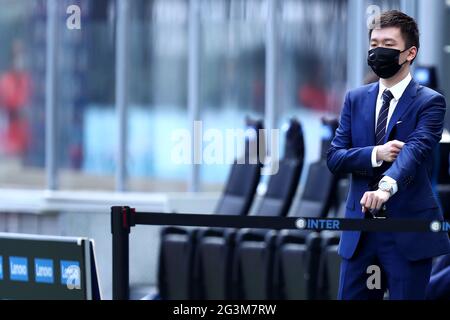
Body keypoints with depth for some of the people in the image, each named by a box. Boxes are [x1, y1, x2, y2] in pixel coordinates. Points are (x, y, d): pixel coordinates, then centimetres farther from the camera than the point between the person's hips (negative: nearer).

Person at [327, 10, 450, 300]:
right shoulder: (356, 99, 12)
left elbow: (415, 149, -22)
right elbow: (334, 158, 5)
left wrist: (387, 186, -42)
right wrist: (375, 154, -16)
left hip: (408, 229, -4)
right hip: (360, 229, 5)